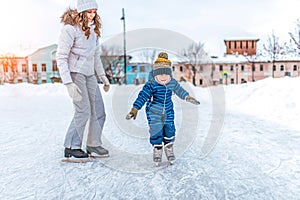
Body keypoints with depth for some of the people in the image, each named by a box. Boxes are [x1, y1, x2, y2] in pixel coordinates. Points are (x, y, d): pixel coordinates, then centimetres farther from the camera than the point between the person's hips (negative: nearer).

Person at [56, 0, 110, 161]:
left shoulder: (93, 29, 13)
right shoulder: (70, 29, -11)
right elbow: (61, 57, -15)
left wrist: (102, 76, 18)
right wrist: (68, 83, -22)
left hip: (89, 74, 8)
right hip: (75, 72, -8)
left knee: (98, 110, 5)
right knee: (83, 110, -11)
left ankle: (94, 145, 19)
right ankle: (71, 147, 6)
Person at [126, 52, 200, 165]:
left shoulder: (172, 83, -3)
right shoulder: (151, 85, -19)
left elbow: (179, 90, 16)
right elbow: (142, 96, -23)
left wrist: (188, 98, 24)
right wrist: (135, 109, -30)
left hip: (168, 113, 4)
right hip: (154, 113, -4)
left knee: (169, 132, 10)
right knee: (156, 134, 3)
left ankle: (169, 152, 30)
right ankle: (157, 153, 24)